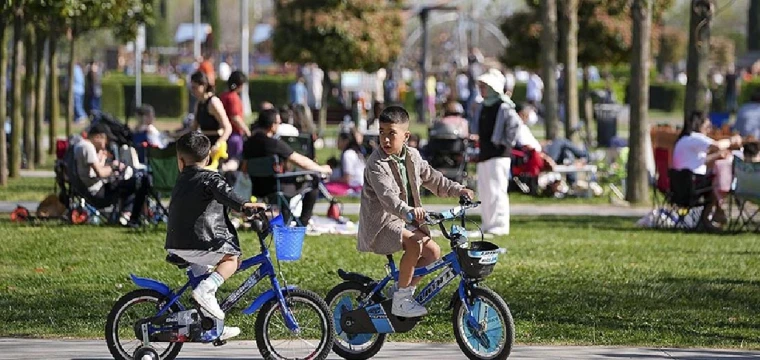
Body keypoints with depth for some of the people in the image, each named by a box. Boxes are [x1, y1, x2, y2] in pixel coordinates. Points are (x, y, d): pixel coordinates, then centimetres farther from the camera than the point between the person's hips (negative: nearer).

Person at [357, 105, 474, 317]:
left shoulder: (412, 157, 6)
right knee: (414, 244, -30)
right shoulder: (377, 164, -20)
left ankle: (405, 290, 16)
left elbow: (432, 178, 20)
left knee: (433, 252, -1)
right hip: (381, 225, -8)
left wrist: (458, 190, 12)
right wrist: (408, 211, -51)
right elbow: (387, 196, -35)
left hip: (405, 221, 8)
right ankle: (400, 301, -21)